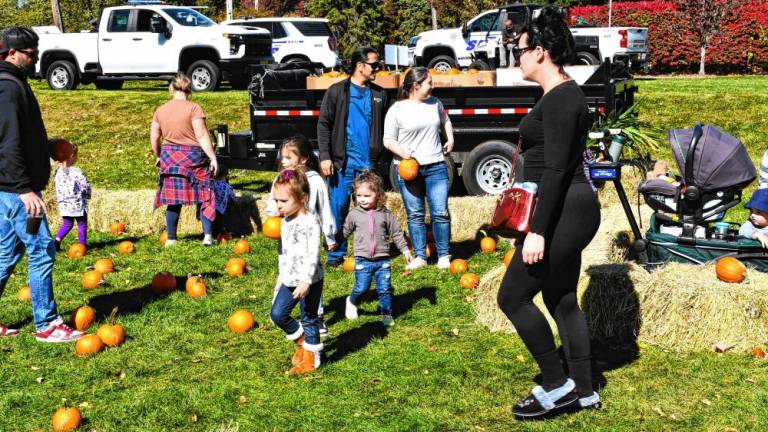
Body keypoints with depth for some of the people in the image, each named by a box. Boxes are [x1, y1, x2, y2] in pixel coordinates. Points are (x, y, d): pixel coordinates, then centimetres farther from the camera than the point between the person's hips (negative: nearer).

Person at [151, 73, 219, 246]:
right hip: (193, 157, -4)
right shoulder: (194, 108, -9)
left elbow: (154, 137, 11)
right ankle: (208, 235, -3)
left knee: (173, 199, 10)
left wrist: (158, 156, 25)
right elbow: (202, 136, -14)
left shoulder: (160, 110, 6)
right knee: (205, 196, 6)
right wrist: (213, 157, -12)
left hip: (169, 156, 4)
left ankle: (171, 238, 14)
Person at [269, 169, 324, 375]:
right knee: (277, 314, 5)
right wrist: (283, 276, 21)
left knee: (309, 319, 3)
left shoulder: (310, 222, -18)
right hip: (289, 280, 8)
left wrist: (306, 281, -29)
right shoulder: (286, 221, 8)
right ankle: (301, 340, 27)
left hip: (309, 281, -8)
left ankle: (311, 359, 17)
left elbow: (313, 255, -23)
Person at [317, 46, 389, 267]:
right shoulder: (337, 91, 2)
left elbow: (385, 129, 12)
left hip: (370, 162, 3)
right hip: (343, 160, -3)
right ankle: (336, 253, 8)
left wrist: (383, 159, 5)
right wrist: (325, 156, -9)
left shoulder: (379, 94, 11)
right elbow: (324, 125, 0)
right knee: (338, 206, -1)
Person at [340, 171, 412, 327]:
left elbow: (396, 233, 7)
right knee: (361, 287, 0)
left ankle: (387, 314, 17)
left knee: (385, 289, 2)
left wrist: (405, 249, 5)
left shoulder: (385, 214, 0)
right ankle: (352, 302, 31)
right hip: (362, 260, 0)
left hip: (383, 259, 0)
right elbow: (345, 231, 14)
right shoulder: (354, 214, 0)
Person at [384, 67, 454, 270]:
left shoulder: (435, 103, 9)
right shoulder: (397, 110, -4)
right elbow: (388, 140, -1)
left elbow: (445, 120, 29)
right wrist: (402, 152, -17)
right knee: (415, 215, 4)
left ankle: (444, 255, 9)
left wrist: (450, 139, 15)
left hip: (436, 166, 3)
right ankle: (420, 256, 14)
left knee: (440, 212, -2)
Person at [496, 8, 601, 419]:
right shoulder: (561, 95, 14)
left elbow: (556, 169, -22)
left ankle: (556, 385, 6)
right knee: (561, 300, 15)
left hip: (564, 212, -10)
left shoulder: (560, 98, -17)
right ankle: (583, 391, 24)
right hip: (567, 211, 10)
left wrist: (537, 231, -24)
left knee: (512, 295, -3)